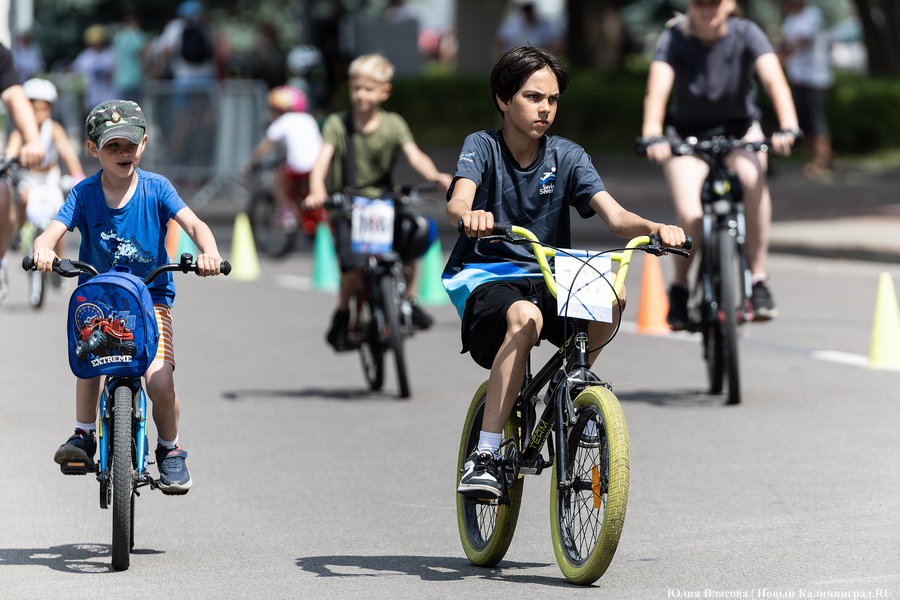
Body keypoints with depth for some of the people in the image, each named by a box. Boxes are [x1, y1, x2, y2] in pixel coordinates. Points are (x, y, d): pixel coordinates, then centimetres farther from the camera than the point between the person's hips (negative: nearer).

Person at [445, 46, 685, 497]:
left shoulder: (567, 157, 4)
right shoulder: (482, 147, -4)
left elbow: (614, 216, -9)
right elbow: (458, 202, -24)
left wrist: (655, 229, -31)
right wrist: (470, 215, -50)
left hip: (548, 279, 3)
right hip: (485, 278, -3)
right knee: (525, 317, -39)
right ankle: (483, 457, -34)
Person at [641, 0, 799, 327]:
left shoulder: (746, 34, -16)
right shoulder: (674, 39, -17)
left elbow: (774, 79, -30)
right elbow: (657, 88, -31)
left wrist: (788, 126, -47)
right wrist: (652, 135, -50)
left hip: (740, 129, 1)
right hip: (688, 134, -1)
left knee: (753, 178, -33)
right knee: (690, 214, -24)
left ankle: (758, 277, -21)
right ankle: (680, 286, 5)